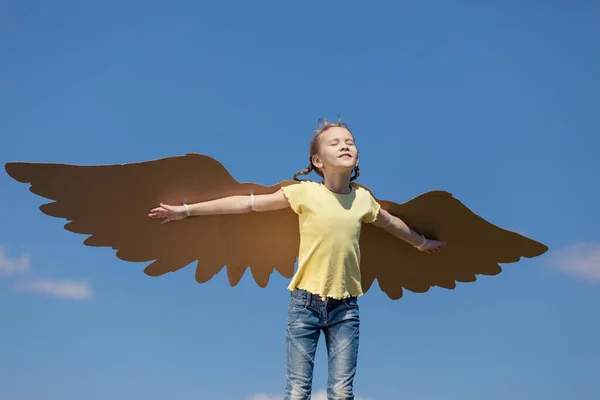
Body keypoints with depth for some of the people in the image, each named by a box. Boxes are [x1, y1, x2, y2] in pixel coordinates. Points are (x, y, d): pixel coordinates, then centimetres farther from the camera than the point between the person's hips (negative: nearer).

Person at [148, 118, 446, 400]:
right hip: (305, 302, -2)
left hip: (345, 307, 2)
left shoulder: (363, 198, 3)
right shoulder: (305, 192, -7)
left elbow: (391, 223, 24)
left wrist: (422, 243, 41)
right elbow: (247, 203, -5)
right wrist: (187, 210, -5)